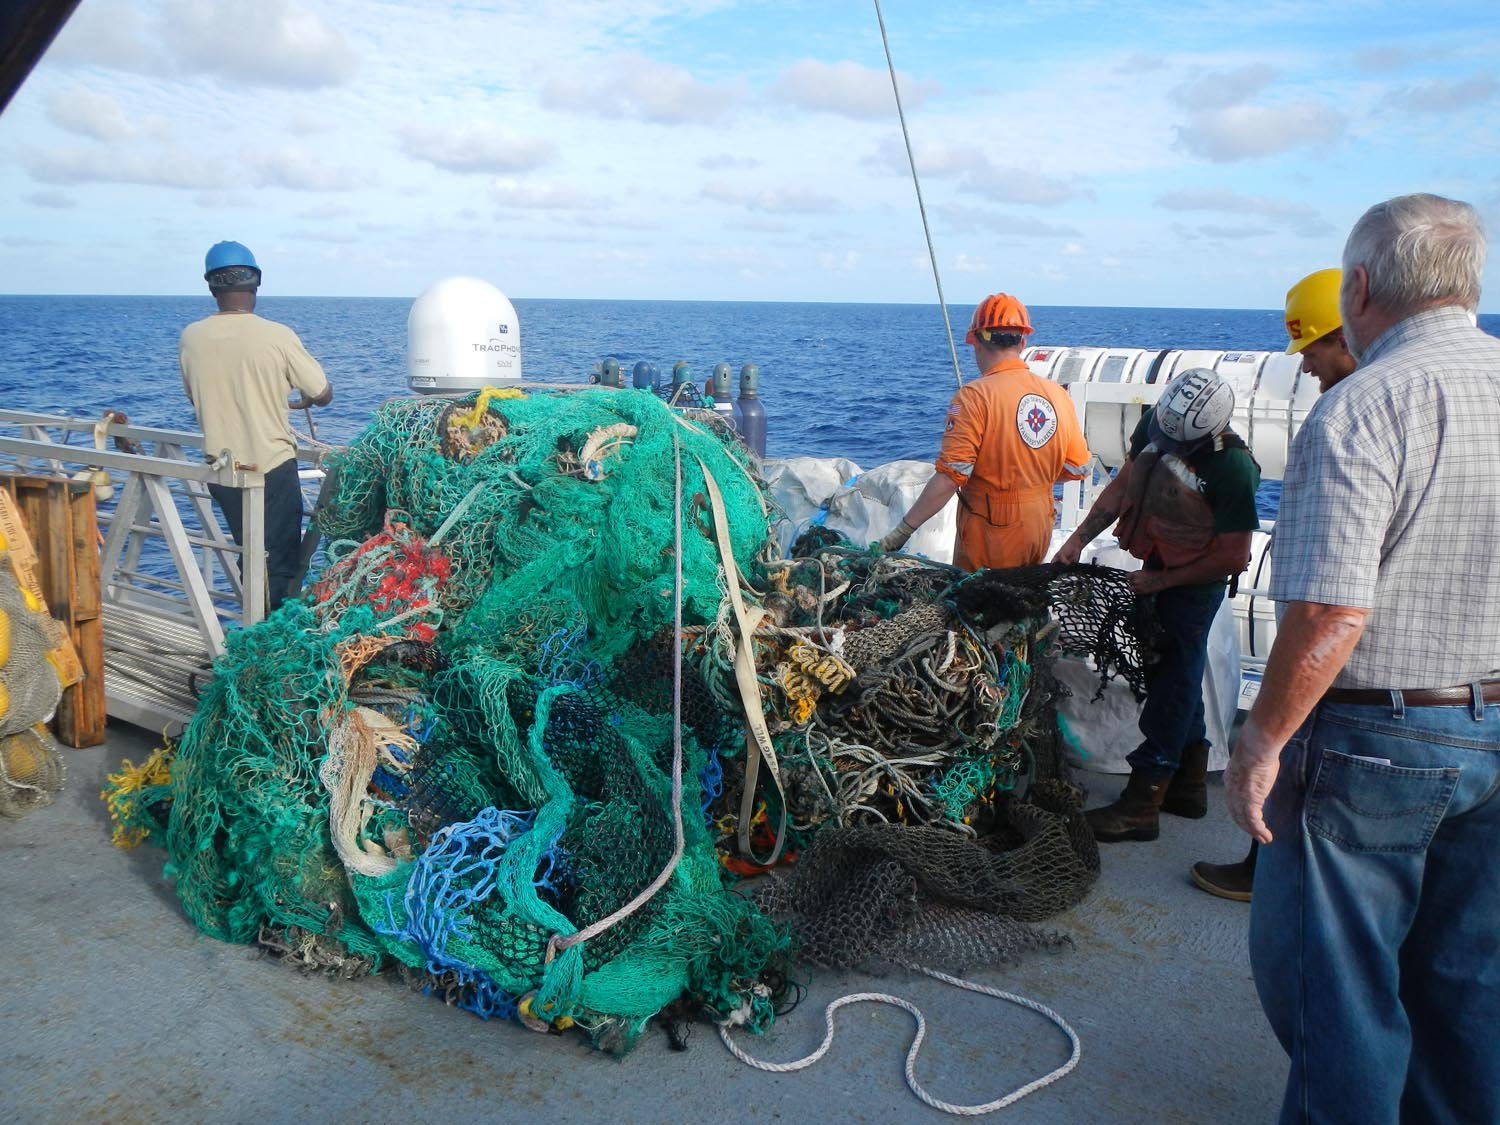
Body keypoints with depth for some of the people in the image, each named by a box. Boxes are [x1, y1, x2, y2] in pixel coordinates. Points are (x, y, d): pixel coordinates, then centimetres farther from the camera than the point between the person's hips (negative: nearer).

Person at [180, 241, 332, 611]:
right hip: (272, 467, -4)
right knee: (280, 565, 5)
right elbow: (323, 395, -6)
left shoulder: (190, 338, -2)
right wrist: (300, 399, 18)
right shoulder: (278, 337, -14)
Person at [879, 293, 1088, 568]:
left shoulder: (974, 397, -18)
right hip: (1040, 528, 6)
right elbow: (1077, 468, 5)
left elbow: (951, 476, -24)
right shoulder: (1058, 394, -1)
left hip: (991, 530, -5)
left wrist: (903, 530, -20)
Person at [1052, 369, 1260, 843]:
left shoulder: (1233, 469, -26)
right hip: (1157, 572, 8)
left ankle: (1141, 806, 5)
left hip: (1194, 587, -8)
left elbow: (1232, 558, -22)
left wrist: (1158, 581, -16)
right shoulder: (1155, 424, -7)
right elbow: (1124, 484, 6)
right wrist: (1079, 538, -1)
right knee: (1178, 679, 18)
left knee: (1169, 685, -2)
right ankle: (1189, 785, 34)